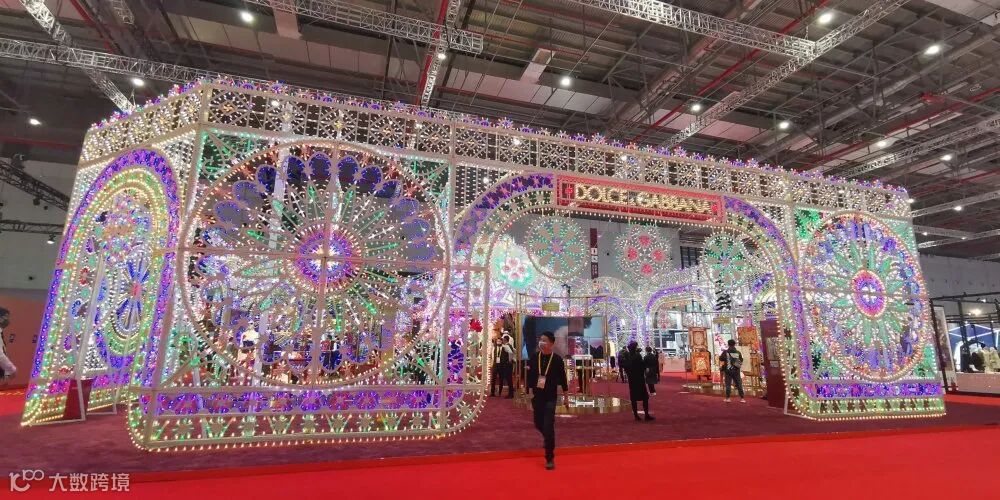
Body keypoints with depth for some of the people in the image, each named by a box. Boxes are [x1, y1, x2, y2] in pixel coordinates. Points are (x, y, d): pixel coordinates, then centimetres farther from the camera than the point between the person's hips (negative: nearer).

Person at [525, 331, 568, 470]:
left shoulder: (557, 359, -11)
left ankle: (550, 458, 5)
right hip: (537, 397, 4)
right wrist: (530, 393, -2)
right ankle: (547, 438, 51)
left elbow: (562, 379, -3)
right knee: (538, 424, 18)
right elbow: (530, 377, 1)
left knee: (548, 427, -8)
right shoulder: (533, 358, -5)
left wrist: (566, 396, 3)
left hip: (550, 398, -4)